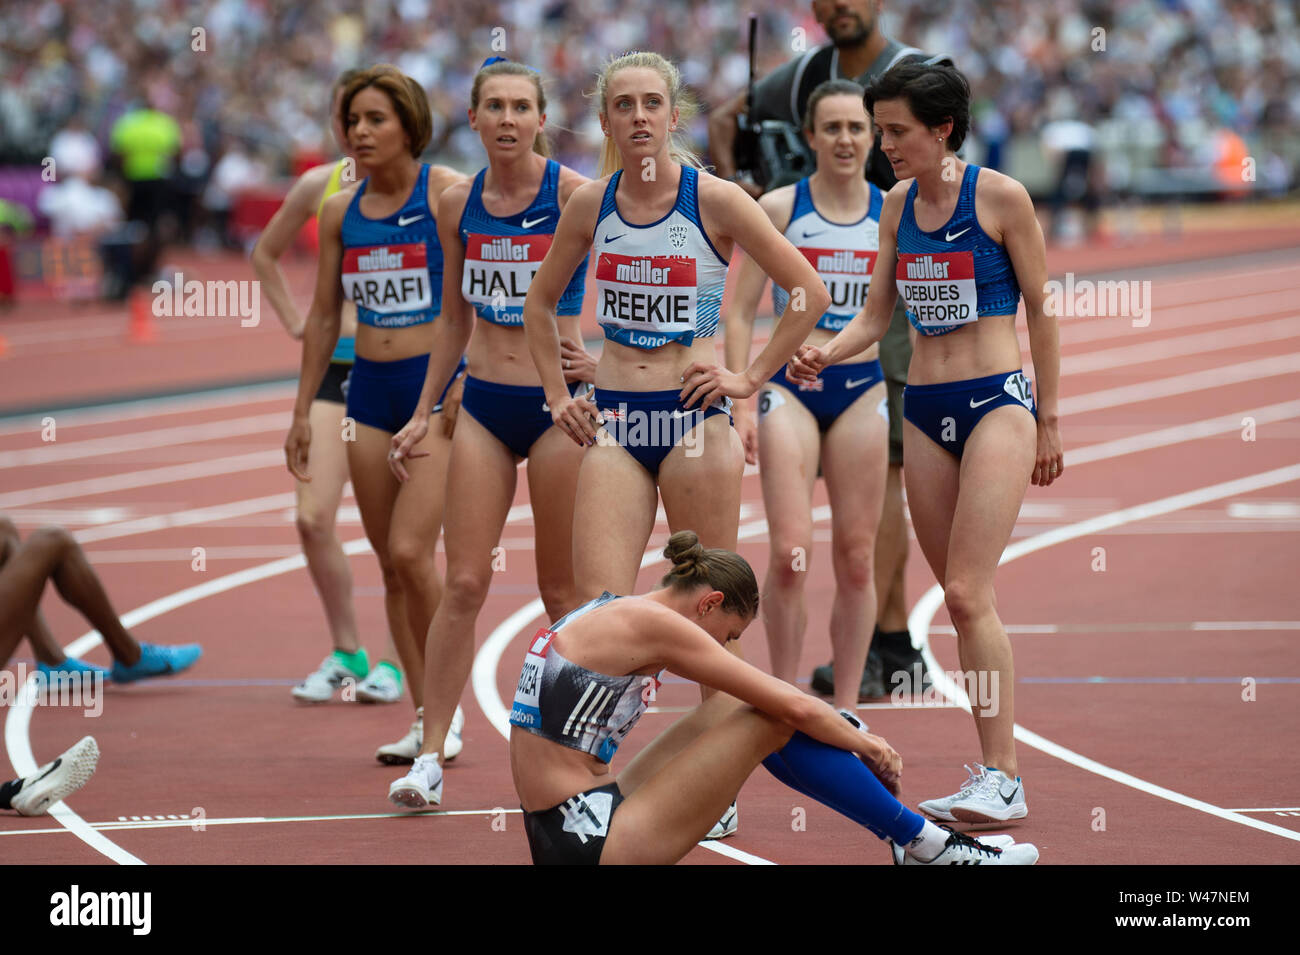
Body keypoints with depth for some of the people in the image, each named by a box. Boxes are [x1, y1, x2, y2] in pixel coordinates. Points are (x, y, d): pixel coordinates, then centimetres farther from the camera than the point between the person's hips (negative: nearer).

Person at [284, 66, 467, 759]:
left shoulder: (448, 194, -6)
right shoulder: (340, 212, 9)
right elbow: (323, 316, 17)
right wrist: (302, 412, 16)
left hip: (439, 383, -6)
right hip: (370, 390, 6)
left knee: (410, 551, -17)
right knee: (391, 565, 6)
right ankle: (425, 719, 13)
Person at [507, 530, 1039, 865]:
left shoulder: (612, 615, 17)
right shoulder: (650, 622, -11)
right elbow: (792, 706, -8)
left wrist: (855, 736, 27)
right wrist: (864, 743, 9)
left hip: (563, 839, 9)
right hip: (593, 848, -9)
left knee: (730, 709, 16)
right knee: (774, 721, -5)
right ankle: (925, 848, 3)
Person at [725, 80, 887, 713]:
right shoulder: (778, 209, 0)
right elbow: (739, 311, 1)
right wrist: (741, 403, -7)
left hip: (863, 391, 2)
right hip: (789, 389, -2)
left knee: (856, 559, 3)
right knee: (790, 554, -12)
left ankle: (846, 708, 11)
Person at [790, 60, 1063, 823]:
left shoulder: (1000, 197, -8)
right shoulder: (898, 206, 8)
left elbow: (1041, 309, -2)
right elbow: (876, 315, 12)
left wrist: (1049, 421, -1)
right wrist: (827, 353, -9)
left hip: (997, 401, -6)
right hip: (925, 409, 6)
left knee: (969, 592, -16)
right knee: (963, 599, 6)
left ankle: (1005, 778, -15)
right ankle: (995, 766, 10)